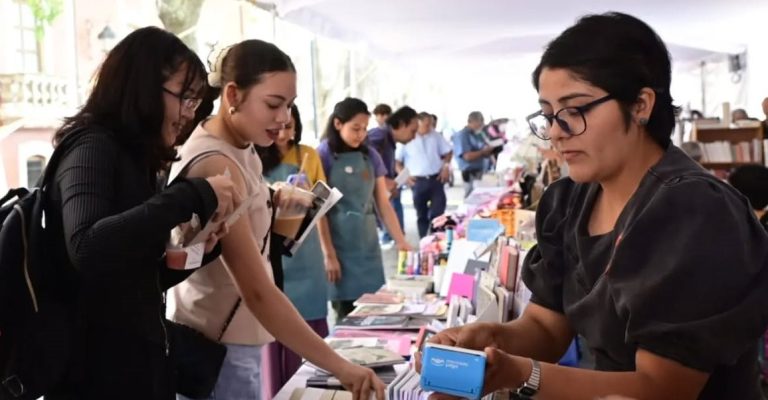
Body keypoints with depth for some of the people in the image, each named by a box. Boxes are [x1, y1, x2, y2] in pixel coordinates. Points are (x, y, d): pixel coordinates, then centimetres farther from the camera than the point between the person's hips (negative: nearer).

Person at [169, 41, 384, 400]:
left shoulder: (236, 149, 4)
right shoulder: (216, 164, -25)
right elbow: (258, 291, -30)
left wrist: (271, 203, -1)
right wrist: (339, 367, -32)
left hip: (228, 338, 9)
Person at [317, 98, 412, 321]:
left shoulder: (370, 155, 8)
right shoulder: (324, 155, -6)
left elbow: (383, 204, 9)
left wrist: (401, 242, 1)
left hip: (367, 242, 4)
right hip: (339, 243, -4)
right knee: (346, 314, 0)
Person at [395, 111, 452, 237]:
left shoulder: (435, 136, 6)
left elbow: (448, 151, 16)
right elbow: (397, 161, -1)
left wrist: (446, 166, 1)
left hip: (436, 178, 2)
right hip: (418, 181, -2)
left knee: (438, 211, -1)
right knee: (421, 214, 7)